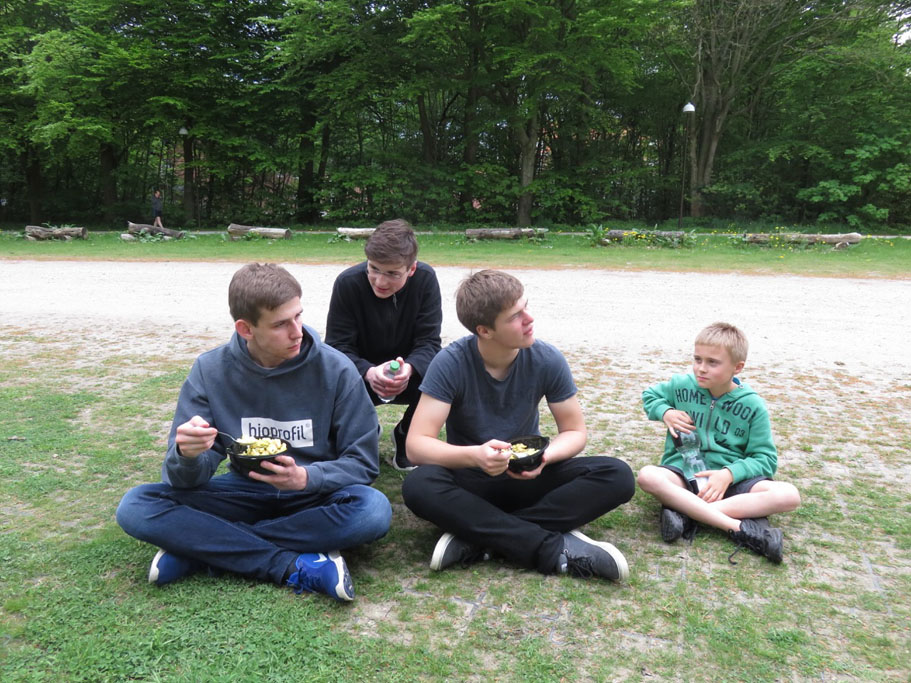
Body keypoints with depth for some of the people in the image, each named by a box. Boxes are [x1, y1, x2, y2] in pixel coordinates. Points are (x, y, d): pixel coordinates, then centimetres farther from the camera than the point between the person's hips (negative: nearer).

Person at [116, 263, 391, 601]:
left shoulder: (335, 369, -13)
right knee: (135, 508, -20)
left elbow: (364, 462, -8)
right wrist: (188, 456, -32)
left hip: (313, 494, -1)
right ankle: (294, 566, -24)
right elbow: (186, 480, -7)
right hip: (243, 491, 1)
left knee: (374, 510, -33)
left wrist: (307, 478, -28)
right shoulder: (210, 370, -8)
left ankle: (202, 548, -20)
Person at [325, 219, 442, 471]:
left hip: (408, 372, 1)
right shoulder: (348, 282, -21)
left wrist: (409, 368, -41)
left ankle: (406, 437, 3)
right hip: (361, 374, 0)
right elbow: (338, 346, -20)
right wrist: (368, 372, -42)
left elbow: (429, 342, -18)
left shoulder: (425, 279, -18)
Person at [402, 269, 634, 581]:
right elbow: (416, 445, -21)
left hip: (527, 478, 2)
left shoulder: (547, 360, -12)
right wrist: (474, 455, -40)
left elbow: (574, 431, -3)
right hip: (470, 480, -2)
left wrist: (543, 457, -26)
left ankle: (478, 536, -26)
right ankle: (555, 549, -30)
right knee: (418, 485, -35)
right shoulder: (450, 363, -18)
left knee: (617, 476, -22)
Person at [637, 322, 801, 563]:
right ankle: (739, 527, -38)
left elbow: (765, 458, -2)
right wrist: (665, 412, -3)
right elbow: (650, 395, 20)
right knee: (648, 476, -35)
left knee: (788, 495, -28)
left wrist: (730, 473, -21)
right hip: (683, 471, 0)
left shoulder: (752, 406, -2)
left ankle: (684, 510, -33)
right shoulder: (682, 385, 2)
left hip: (732, 478, 0)